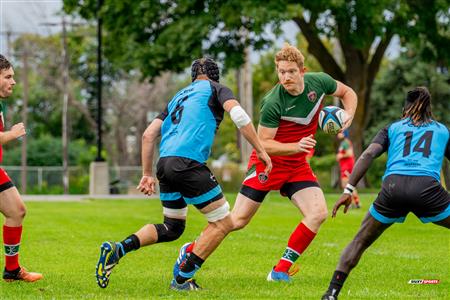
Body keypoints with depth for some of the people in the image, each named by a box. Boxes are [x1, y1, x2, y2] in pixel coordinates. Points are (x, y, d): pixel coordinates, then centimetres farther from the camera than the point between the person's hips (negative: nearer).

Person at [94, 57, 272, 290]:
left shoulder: (179, 96, 29)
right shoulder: (216, 89, 12)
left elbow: (148, 134, 24)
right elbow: (238, 116, -8)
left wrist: (147, 173, 27)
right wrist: (260, 151, -4)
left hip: (165, 163, 7)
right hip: (188, 162, -7)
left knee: (172, 228, 21)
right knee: (222, 223, 5)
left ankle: (116, 250, 3)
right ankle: (182, 279, 3)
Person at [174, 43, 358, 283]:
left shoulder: (319, 82, -9)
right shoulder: (273, 103, -25)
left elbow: (348, 93, 12)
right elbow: (263, 143, -20)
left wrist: (348, 115, -8)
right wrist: (296, 146, -33)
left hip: (298, 165, 5)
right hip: (267, 163, -5)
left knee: (318, 213, -15)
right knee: (238, 219, -5)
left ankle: (281, 271, -7)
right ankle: (190, 250, 16)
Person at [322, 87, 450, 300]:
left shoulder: (392, 128, 25)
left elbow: (368, 155, 9)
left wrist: (348, 190, 3)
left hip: (392, 187, 2)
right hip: (427, 187, -1)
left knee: (360, 241, 19)